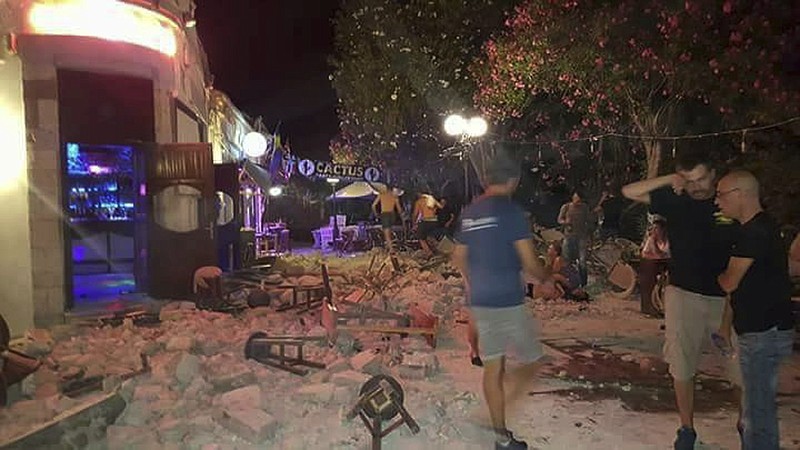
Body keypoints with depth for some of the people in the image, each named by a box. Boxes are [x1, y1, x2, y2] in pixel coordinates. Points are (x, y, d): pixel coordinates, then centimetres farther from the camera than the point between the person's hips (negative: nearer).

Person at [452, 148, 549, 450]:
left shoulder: (469, 213, 8)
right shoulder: (511, 211, -13)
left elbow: (459, 259, 17)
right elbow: (530, 264, -13)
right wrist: (546, 277, 8)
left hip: (479, 302, 7)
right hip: (508, 301, -7)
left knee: (493, 368, 13)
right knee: (532, 362, 11)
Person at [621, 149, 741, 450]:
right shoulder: (675, 200, 0)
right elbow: (629, 192, -5)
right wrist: (669, 180, -13)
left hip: (727, 298, 0)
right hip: (684, 295, 0)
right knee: (682, 367, 8)